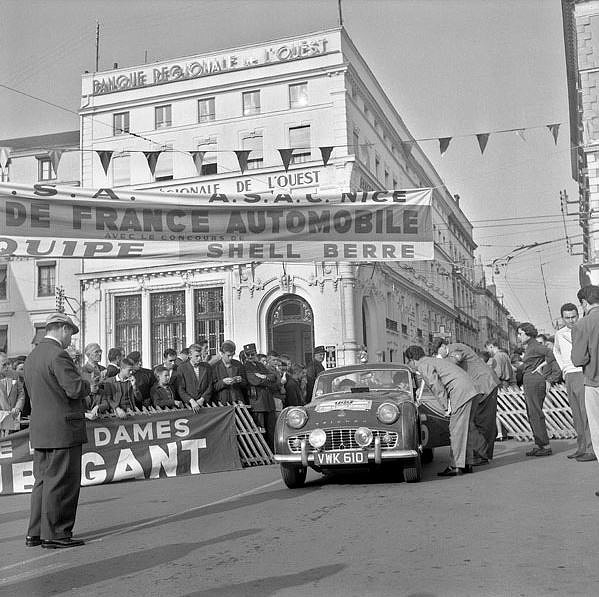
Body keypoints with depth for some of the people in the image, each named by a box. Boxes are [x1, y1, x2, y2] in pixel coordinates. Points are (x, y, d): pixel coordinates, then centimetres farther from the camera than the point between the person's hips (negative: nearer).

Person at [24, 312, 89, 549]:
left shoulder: (32, 356, 15)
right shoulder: (57, 355, -15)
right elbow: (75, 388, -23)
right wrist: (87, 385, 0)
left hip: (39, 430, 9)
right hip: (62, 429, -9)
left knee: (44, 480, 15)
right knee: (62, 482, -2)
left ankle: (35, 533, 20)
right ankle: (55, 534, 3)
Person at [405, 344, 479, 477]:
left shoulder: (423, 365, -2)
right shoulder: (434, 360, 27)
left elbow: (436, 386, -12)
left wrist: (446, 406, -8)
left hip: (461, 392, -10)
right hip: (472, 391, 10)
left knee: (456, 430, -6)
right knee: (465, 429, 14)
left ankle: (456, 466, -5)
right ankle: (467, 463, 18)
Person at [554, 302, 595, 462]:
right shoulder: (560, 334, 12)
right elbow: (556, 350, 32)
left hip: (584, 374, -7)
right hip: (569, 377, 7)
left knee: (587, 413, -10)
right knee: (577, 414, 9)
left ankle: (592, 450, -10)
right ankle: (582, 447, 16)